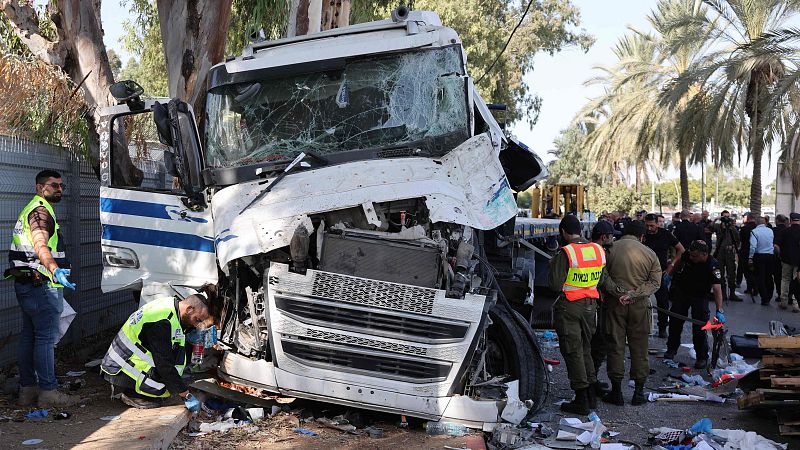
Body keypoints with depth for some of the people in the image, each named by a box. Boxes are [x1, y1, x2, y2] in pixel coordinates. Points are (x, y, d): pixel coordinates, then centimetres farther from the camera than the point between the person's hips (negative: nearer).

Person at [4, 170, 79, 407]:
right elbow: (40, 246, -29)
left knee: (29, 337, 12)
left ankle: (27, 389, 18)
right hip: (41, 283, -11)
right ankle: (48, 391, -7)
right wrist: (55, 270, -45)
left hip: (25, 283, 11)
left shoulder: (29, 210, 22)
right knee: (47, 338, -8)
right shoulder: (40, 211, -12)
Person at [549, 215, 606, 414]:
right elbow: (602, 280, 9)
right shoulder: (599, 250, 2)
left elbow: (556, 285, -17)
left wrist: (553, 265, -2)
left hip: (569, 307, -6)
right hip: (591, 305, 6)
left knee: (573, 352, 1)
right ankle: (591, 396, 23)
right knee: (586, 349, 18)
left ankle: (581, 400, 3)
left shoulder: (565, 253, -17)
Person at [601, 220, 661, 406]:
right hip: (640, 306, 1)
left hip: (615, 304, -1)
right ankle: (639, 392, 12)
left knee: (615, 346, 6)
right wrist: (634, 294, -12)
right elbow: (655, 282, -5)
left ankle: (616, 391, 8)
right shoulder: (649, 254, 1)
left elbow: (603, 276, -11)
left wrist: (619, 291, -14)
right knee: (639, 347, 9)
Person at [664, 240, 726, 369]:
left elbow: (717, 289, -34)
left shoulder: (712, 266, -30)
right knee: (675, 321, 10)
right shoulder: (687, 255, -19)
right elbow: (679, 262, 7)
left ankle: (702, 357, 6)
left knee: (699, 327, -8)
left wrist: (720, 311, -38)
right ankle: (672, 349, 29)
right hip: (681, 291, 4)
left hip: (700, 296, -4)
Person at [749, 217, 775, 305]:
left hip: (759, 256, -4)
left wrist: (750, 258, -11)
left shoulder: (754, 231, -9)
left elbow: (753, 246, -15)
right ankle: (769, 297, 20)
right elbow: (774, 244, 8)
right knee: (769, 278, 14)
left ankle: (765, 299, -1)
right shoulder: (770, 231, 5)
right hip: (771, 256, 4)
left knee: (760, 278, 2)